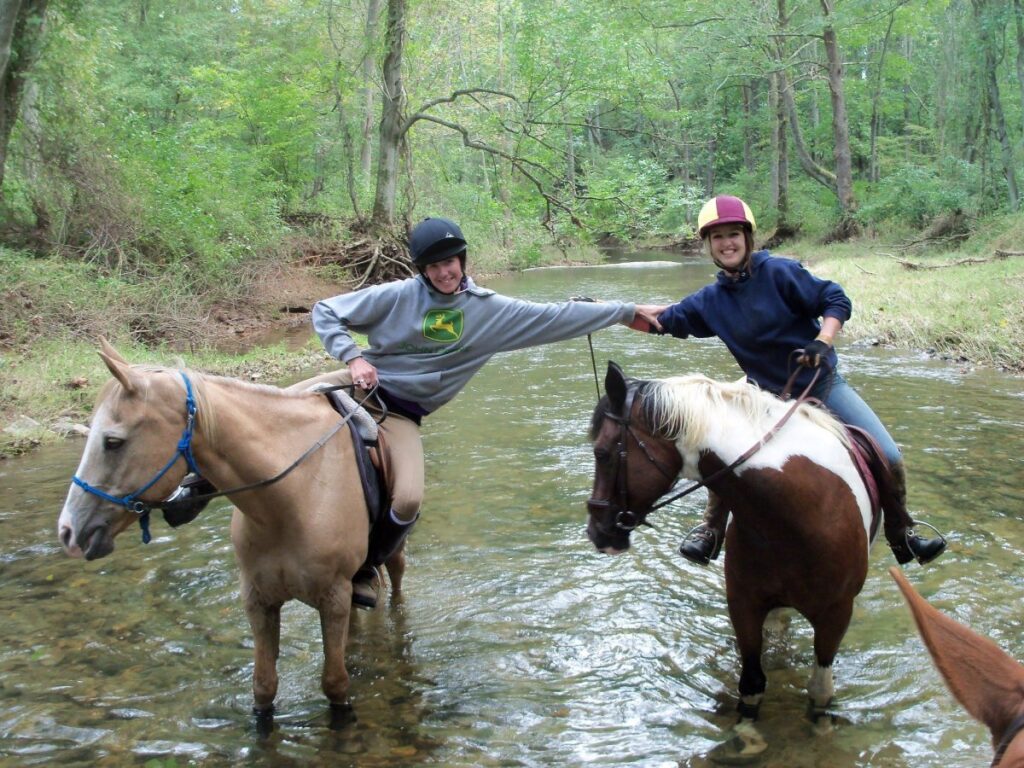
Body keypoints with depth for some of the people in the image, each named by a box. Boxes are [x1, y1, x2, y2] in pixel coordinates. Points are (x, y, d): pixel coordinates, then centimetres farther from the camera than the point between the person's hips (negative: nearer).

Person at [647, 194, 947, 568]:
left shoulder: (778, 272, -16)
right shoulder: (711, 300, -4)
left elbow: (837, 300, -14)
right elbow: (660, 320, 3)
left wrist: (823, 342, -31)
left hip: (823, 385, -2)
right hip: (769, 396, 2)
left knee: (889, 458, -8)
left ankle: (902, 536, 16)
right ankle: (711, 530, 11)